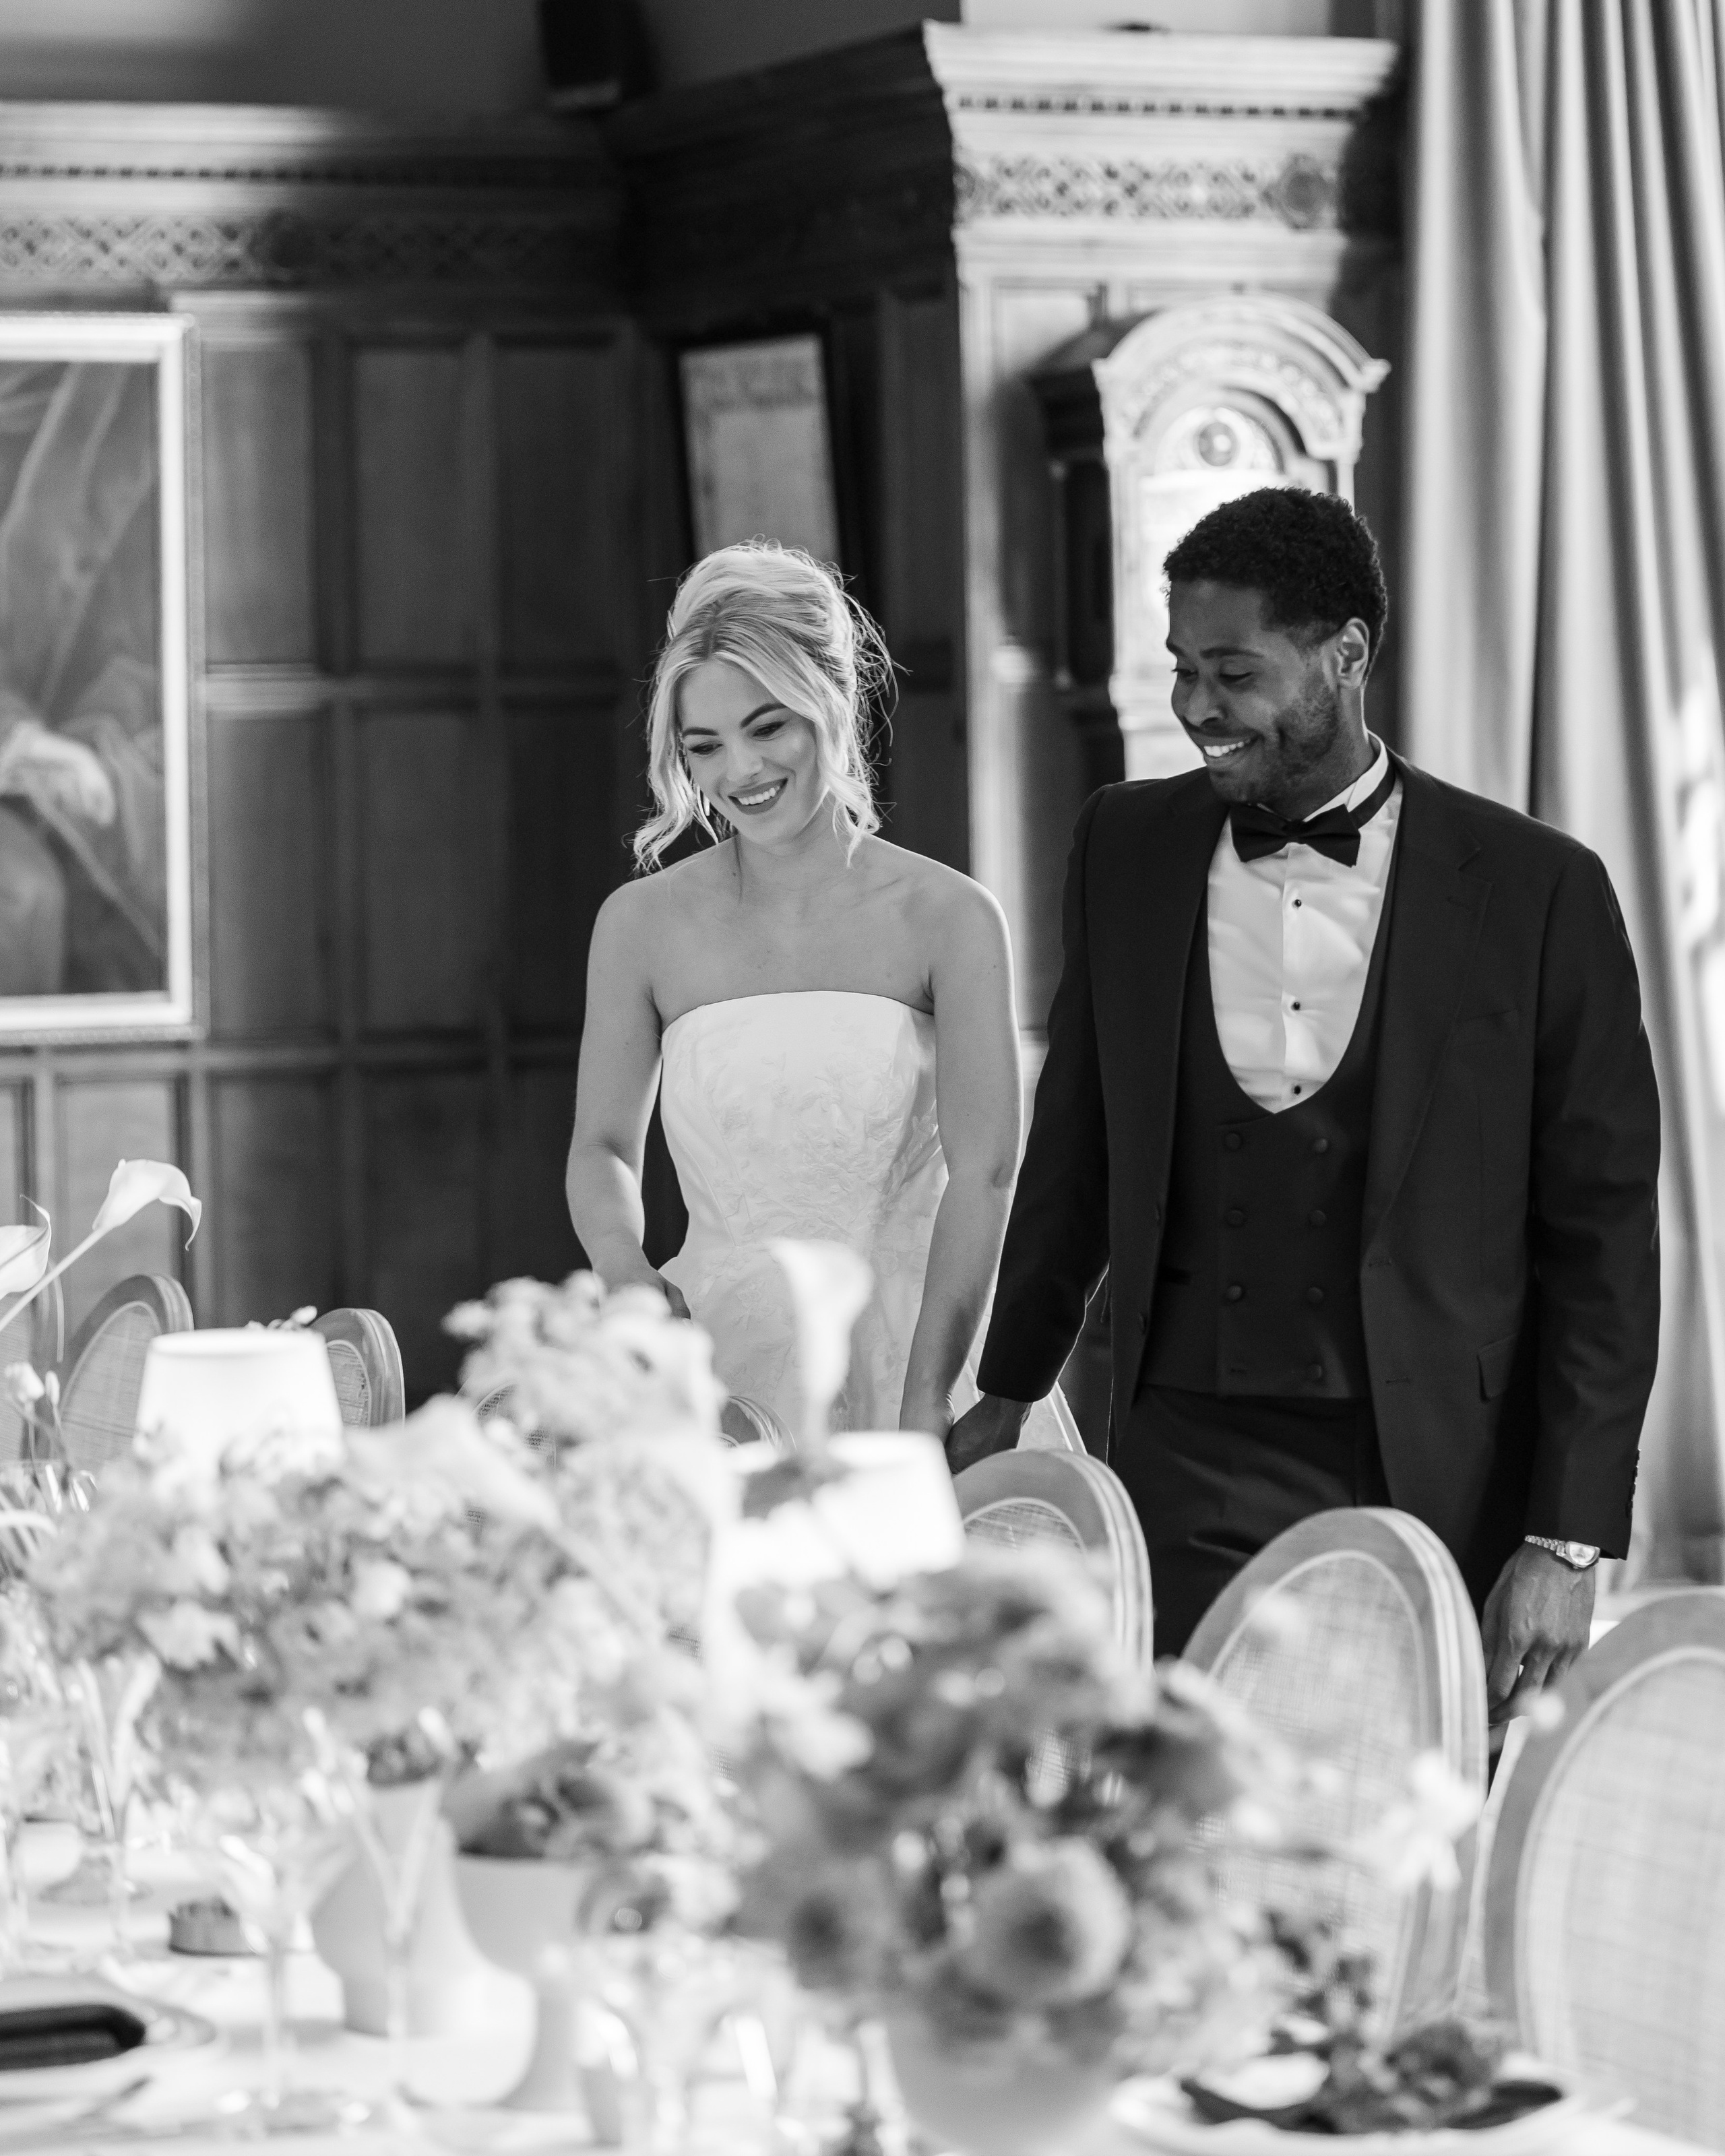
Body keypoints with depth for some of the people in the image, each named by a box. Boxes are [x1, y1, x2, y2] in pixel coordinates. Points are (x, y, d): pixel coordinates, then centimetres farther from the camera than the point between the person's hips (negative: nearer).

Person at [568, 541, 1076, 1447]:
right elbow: (604, 1146, 11)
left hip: (901, 1350, -1)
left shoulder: (949, 919, -3)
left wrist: (923, 1411, -19)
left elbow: (982, 1174, -9)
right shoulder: (641, 924, 3)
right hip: (718, 1353, 1)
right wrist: (627, 1274, -11)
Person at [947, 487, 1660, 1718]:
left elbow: (1602, 1236, -1)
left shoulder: (1536, 892, -3)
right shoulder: (1127, 850, 8)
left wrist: (1569, 1543, -5)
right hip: (1188, 1476, 2)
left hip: (1437, 1472, -2)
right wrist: (1008, 1394, 26)